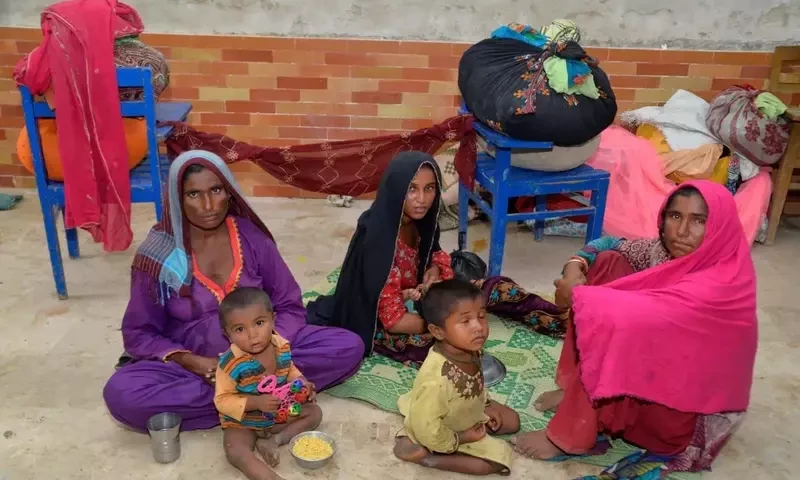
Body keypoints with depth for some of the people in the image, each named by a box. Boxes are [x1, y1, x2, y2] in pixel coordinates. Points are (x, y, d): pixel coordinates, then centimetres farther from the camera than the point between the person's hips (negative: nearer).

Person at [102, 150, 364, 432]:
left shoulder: (251, 237, -5)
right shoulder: (159, 253, -9)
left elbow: (290, 307, 0)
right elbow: (138, 334, -3)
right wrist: (191, 362, -21)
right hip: (194, 365, -1)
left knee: (348, 347, -17)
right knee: (121, 393, -32)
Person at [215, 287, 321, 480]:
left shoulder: (282, 346, -12)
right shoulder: (231, 363, -28)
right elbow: (223, 400, -22)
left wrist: (301, 383, -12)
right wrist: (256, 403, -34)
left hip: (279, 414, 5)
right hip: (242, 423, -5)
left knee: (314, 412, 1)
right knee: (235, 452, -30)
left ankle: (272, 441, -10)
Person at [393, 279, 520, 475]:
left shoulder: (471, 349, -20)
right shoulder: (436, 379, -44)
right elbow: (426, 428, -33)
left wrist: (486, 405, 0)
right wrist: (461, 439, -20)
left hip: (468, 411, 8)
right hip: (450, 430, -8)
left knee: (512, 421, 15)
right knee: (499, 456, -9)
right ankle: (423, 455, -6)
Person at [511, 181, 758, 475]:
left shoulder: (723, 283, -29)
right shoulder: (670, 251, -6)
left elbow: (642, 314, -36)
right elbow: (609, 244, 6)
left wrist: (576, 294, -22)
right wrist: (576, 265, -15)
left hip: (690, 406, -8)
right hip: (658, 361, 8)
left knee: (612, 322, -33)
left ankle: (568, 437, -16)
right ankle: (578, 389, -1)